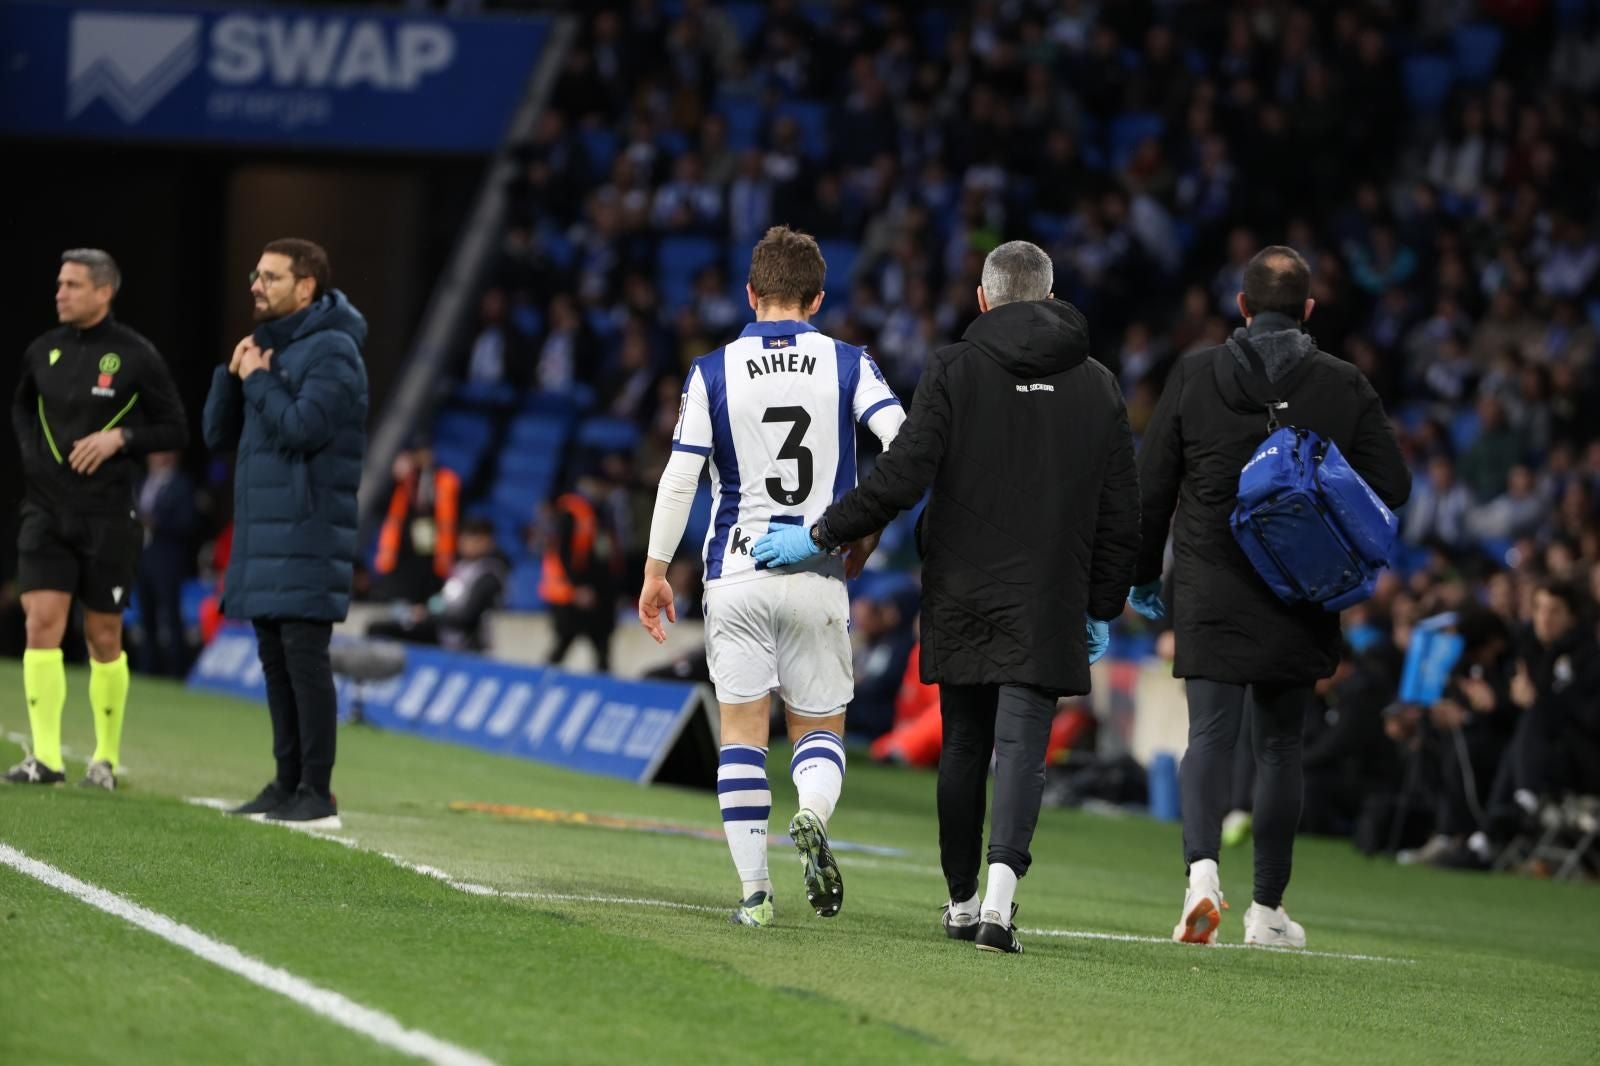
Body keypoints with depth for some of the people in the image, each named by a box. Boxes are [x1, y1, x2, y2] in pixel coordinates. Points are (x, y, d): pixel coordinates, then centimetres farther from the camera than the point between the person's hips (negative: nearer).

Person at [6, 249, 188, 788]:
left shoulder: (136, 356, -5)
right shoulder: (43, 351, 5)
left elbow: (175, 430, 0)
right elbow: (21, 407, 24)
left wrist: (121, 437, -15)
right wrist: (28, 449, 6)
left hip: (108, 516, -3)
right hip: (46, 511, 3)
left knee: (103, 637, 4)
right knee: (42, 622, -11)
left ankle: (106, 758, 18)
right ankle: (46, 756, -11)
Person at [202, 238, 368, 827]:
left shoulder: (331, 351, -9)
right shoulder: (268, 345, 18)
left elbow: (303, 428, -22)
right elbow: (218, 434, 16)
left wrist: (258, 380, -9)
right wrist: (233, 374, 2)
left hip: (307, 537, -9)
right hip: (261, 535, 9)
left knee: (304, 656, -10)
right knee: (276, 659, 10)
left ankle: (317, 793, -10)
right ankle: (287, 783, 14)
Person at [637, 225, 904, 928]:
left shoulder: (713, 372, 0)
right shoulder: (847, 365, 1)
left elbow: (679, 480, -3)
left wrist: (656, 571, 6)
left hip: (736, 574, 0)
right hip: (818, 576, 0)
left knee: (742, 733, 6)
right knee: (821, 726, 11)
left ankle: (754, 891, 0)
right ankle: (813, 816, -21)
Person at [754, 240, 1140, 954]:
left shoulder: (954, 370, -3)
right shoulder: (1098, 387, 5)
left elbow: (901, 478, -12)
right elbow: (1120, 515, 8)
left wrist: (820, 536, -3)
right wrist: (1102, 608, 16)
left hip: (961, 600, 0)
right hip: (1046, 609, 0)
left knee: (963, 748, 12)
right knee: (1020, 748, -5)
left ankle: (962, 900, 20)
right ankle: (1001, 889, -25)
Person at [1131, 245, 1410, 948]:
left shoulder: (1194, 376, 0)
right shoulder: (1345, 387, -2)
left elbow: (1150, 486, 3)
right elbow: (1391, 487, -3)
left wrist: (1143, 574, 14)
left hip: (1210, 596, 0)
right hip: (1300, 601, 0)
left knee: (1210, 733, -1)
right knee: (1280, 744, 11)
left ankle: (1202, 866, -27)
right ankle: (1268, 909, 15)